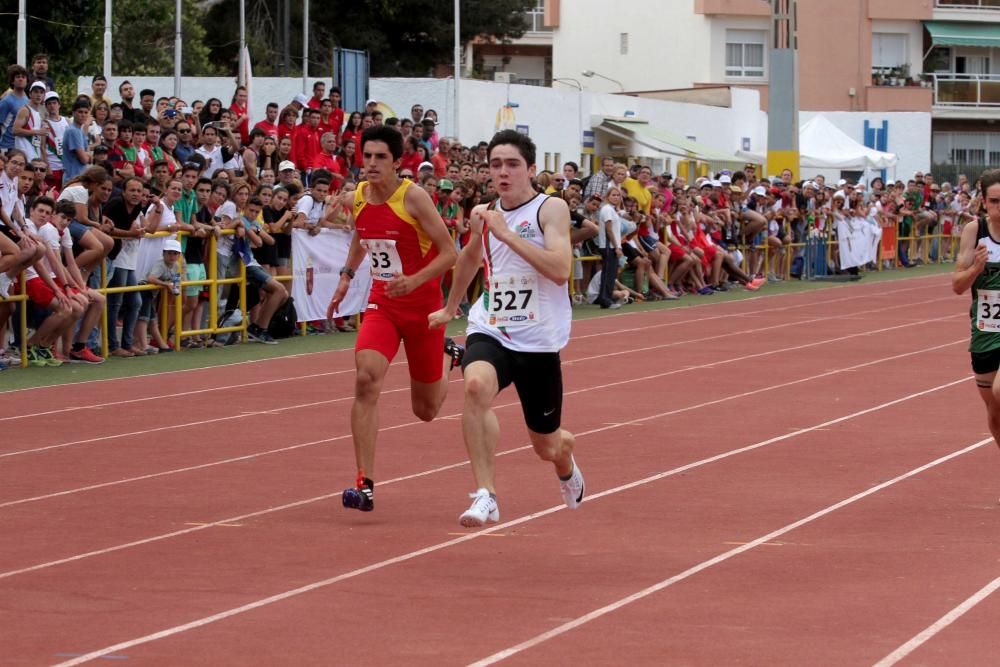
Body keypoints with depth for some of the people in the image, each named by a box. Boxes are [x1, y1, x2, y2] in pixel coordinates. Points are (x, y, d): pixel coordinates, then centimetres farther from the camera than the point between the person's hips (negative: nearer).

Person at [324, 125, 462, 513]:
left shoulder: (413, 197, -18)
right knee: (366, 378, -25)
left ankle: (448, 355, 47)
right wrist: (347, 276, 16)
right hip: (382, 304, 3)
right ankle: (365, 485, -24)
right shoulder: (357, 198, -2)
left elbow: (449, 253, -17)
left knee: (426, 410, 11)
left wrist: (415, 280, -30)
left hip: (422, 305, -3)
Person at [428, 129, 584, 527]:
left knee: (547, 446, 11)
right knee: (476, 386, -34)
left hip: (538, 340, -3)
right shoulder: (485, 213, 8)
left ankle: (566, 465, 52)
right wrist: (449, 308, 40)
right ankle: (486, 495, -30)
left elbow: (560, 269, -24)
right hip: (490, 330, 3)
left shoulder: (550, 209, -8)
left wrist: (506, 233, -26)